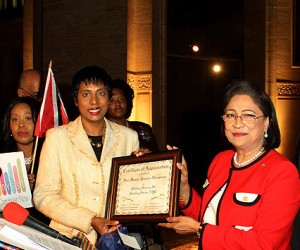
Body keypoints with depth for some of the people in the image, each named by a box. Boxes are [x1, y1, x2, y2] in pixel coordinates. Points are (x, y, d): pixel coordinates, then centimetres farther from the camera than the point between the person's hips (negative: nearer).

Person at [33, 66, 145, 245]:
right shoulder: (57, 137, 1)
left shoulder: (129, 136, 8)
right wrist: (89, 221, -12)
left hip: (115, 236, 0)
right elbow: (43, 195, -3)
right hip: (69, 236, 0)